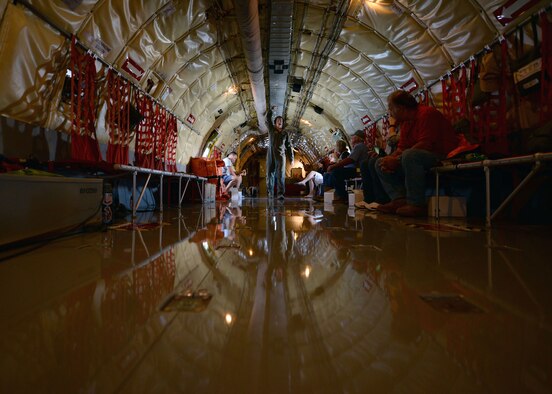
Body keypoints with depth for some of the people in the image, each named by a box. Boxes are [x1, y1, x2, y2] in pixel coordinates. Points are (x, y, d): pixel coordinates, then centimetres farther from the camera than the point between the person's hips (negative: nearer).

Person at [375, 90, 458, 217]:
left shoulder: (427, 113, -13)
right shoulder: (406, 122, 14)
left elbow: (425, 144, -25)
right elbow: (401, 148, 10)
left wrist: (396, 160, -24)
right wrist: (390, 159, -12)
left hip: (442, 156, -9)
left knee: (410, 155, -38)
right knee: (380, 163, 3)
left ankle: (417, 204, -31)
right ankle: (399, 199, -14)